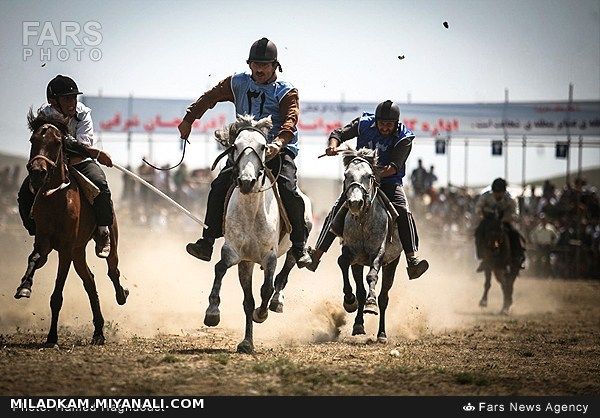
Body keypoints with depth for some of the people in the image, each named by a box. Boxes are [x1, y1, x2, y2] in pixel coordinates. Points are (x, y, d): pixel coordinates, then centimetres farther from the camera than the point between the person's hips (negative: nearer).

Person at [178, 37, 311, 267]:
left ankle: (300, 247, -15)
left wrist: (279, 142, -38)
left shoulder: (286, 91, -3)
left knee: (288, 190, -25)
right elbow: (209, 98, 21)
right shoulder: (238, 83, 10)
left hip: (279, 151, -4)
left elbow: (290, 120, -19)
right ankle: (207, 242, -7)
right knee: (219, 187, -12)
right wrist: (189, 119, 17)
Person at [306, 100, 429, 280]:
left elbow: (395, 166, -21)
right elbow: (339, 133, 1)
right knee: (337, 211, -14)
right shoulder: (364, 124, -6)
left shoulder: (404, 138, -12)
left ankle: (413, 259, -33)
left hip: (389, 180, -2)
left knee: (404, 212, -25)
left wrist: (381, 173, -40)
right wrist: (333, 144, -21)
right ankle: (317, 254, -9)